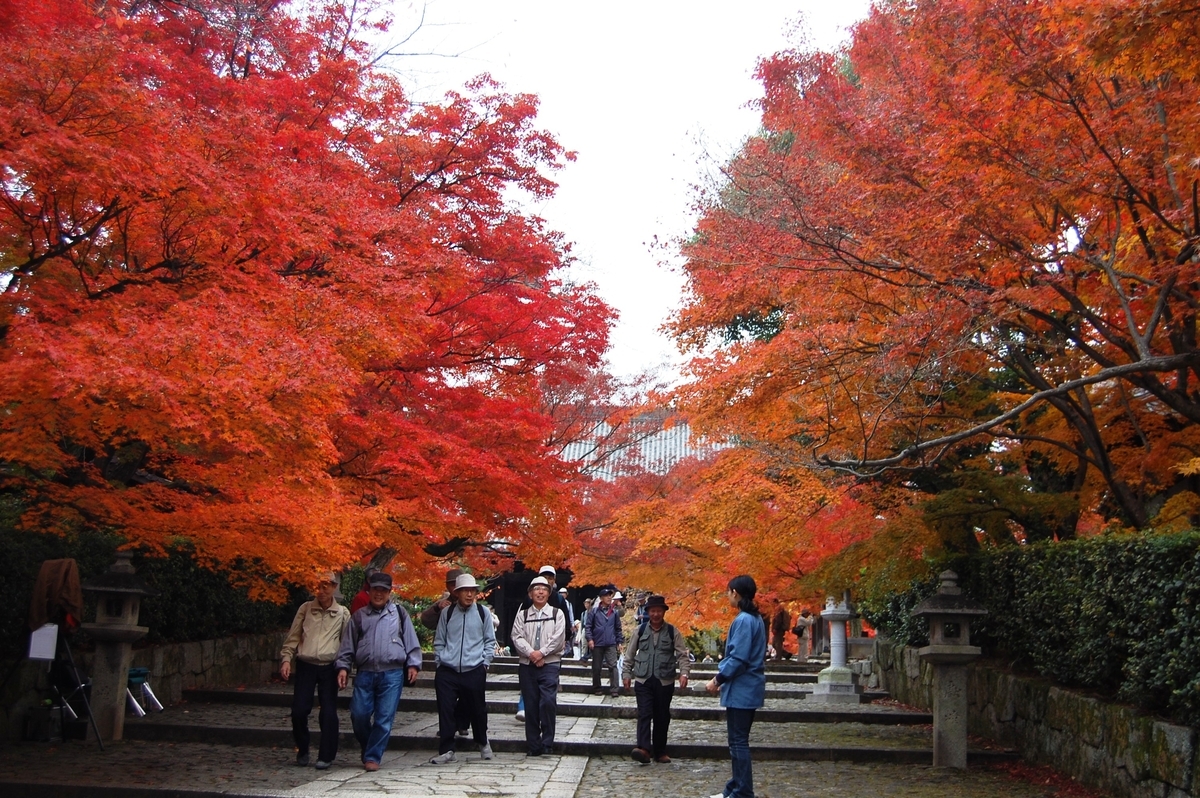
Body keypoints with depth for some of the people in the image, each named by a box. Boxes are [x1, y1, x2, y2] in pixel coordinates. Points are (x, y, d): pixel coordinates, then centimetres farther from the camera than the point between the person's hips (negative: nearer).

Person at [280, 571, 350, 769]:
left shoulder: (342, 613, 4)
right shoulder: (306, 609, 5)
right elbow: (293, 636, 8)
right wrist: (286, 659, -2)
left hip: (329, 667, -1)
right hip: (305, 665, 1)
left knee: (328, 712, -3)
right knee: (299, 710, -2)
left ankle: (326, 756, 8)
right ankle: (302, 751, 20)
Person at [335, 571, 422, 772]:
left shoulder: (399, 613, 11)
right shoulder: (359, 616, 14)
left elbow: (411, 642, 9)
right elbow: (348, 645, 14)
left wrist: (413, 664, 0)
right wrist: (343, 667, 2)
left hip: (392, 674, -1)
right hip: (365, 674, 2)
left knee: (384, 718, -3)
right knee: (359, 714, -3)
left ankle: (373, 757, 9)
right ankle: (368, 749, 22)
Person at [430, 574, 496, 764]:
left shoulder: (483, 612, 3)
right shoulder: (447, 613, 4)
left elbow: (490, 640, 10)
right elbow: (439, 641, 12)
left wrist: (485, 663, 3)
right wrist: (439, 662, 4)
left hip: (474, 671, 0)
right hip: (447, 672, 1)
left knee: (477, 709, 9)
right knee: (445, 711, -1)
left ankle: (483, 743, 33)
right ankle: (446, 750, 8)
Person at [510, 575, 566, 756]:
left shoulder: (557, 614, 7)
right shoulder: (522, 615, 12)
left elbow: (558, 638, -4)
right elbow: (517, 637, 0)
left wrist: (542, 653, -12)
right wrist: (531, 653, -15)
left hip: (549, 664, -2)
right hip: (527, 665, 2)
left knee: (548, 702, -17)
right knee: (531, 705, 3)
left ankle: (547, 742, -4)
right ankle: (534, 746, 11)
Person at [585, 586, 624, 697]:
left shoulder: (615, 612, 5)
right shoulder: (594, 611, -1)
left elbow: (618, 628, 11)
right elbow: (588, 626, 0)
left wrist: (619, 642, 8)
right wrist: (589, 639, -10)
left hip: (611, 644, 0)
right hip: (597, 644, 0)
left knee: (613, 666, -8)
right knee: (596, 667, 8)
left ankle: (614, 689, -8)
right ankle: (597, 688, 21)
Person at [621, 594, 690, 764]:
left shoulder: (673, 632, 2)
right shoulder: (640, 631, 6)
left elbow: (682, 655, -1)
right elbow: (630, 654, 12)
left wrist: (684, 673, -15)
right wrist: (626, 674, 7)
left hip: (665, 681, 0)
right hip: (643, 680, 0)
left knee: (662, 717, 6)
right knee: (644, 714, -12)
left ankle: (660, 752, 16)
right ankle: (644, 749, -21)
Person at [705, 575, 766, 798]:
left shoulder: (743, 620, -18)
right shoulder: (754, 618, 12)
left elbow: (738, 658, -21)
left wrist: (718, 680, -11)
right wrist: (722, 678, 15)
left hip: (741, 689, -10)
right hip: (747, 688, 10)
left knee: (738, 742, -4)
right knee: (738, 740, 15)